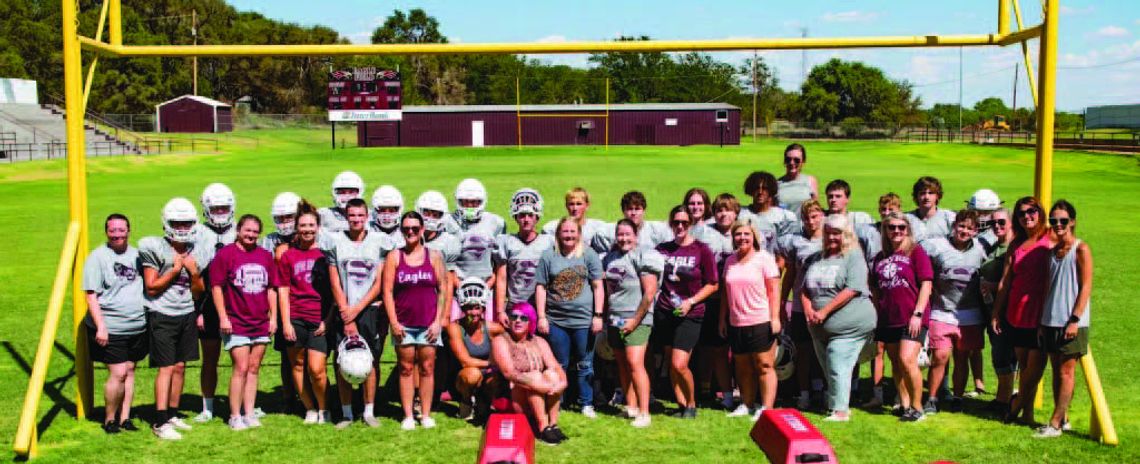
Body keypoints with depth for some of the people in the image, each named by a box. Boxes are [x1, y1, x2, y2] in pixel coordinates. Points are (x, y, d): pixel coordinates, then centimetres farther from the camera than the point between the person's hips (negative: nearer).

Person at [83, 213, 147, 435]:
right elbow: (91, 296, -9)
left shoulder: (136, 255, 11)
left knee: (130, 370, 9)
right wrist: (100, 326, -16)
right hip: (110, 329, -5)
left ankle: (125, 417, 17)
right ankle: (110, 419, 8)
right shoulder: (97, 257, -5)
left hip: (137, 326, 5)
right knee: (118, 373, -8)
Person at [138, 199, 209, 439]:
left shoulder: (196, 252, 7)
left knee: (180, 366, 9)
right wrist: (175, 270, -13)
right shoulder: (155, 249, -9)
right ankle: (160, 422, -4)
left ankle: (173, 414, 20)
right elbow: (151, 288, -10)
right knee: (167, 367, -8)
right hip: (163, 315, -5)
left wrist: (194, 272, -5)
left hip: (187, 314, 5)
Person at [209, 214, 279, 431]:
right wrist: (223, 317, -9)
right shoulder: (225, 253, -3)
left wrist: (273, 316, 11)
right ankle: (235, 417, 4)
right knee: (241, 368, -7)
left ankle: (249, 414, 16)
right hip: (236, 324, -5)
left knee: (254, 368, 8)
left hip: (261, 324, 5)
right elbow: (216, 286, -5)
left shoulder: (266, 255, 11)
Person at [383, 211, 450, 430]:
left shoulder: (434, 256, 5)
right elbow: (387, 291, 0)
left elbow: (443, 290, 3)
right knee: (406, 369, 4)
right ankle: (408, 416, 11)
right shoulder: (394, 257, 3)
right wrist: (393, 322, -7)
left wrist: (438, 320, -4)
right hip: (403, 324, 0)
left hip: (429, 323, 0)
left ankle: (426, 415, 10)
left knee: (427, 368, 3)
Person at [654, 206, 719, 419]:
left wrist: (691, 301, -10)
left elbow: (713, 284, -1)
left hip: (690, 315, -4)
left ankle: (691, 404, 11)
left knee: (679, 365, -11)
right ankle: (681, 405, 22)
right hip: (664, 313, 4)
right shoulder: (662, 249, 6)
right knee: (672, 365, 7)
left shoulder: (702, 250, -3)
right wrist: (655, 296, 1)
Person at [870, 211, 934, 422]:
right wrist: (877, 314, 12)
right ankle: (904, 404, 24)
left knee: (907, 360, -15)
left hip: (911, 319, -6)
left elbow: (926, 284, -7)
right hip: (888, 319, 6)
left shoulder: (916, 252, -2)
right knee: (896, 363, 11)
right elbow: (875, 289, 20)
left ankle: (917, 407, -1)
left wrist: (918, 313, -14)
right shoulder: (880, 257, 13)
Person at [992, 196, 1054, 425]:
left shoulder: (1051, 239, -2)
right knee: (1024, 365, 11)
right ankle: (1026, 413, 20)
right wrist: (996, 313, 10)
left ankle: (1018, 402, 19)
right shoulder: (1016, 245, 12)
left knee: (1035, 365, -3)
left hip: (1040, 314, -4)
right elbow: (1005, 281, 12)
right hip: (1016, 314, 4)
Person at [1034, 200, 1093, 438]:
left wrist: (1075, 319, -16)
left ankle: (1055, 424, 0)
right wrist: (1042, 319, 12)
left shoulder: (1081, 249, -7)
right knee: (1056, 371, 10)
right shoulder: (1053, 251, 12)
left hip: (1071, 322, -6)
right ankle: (1062, 418, 19)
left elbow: (1086, 286, -10)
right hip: (1051, 321, 6)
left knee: (1066, 372, -2)